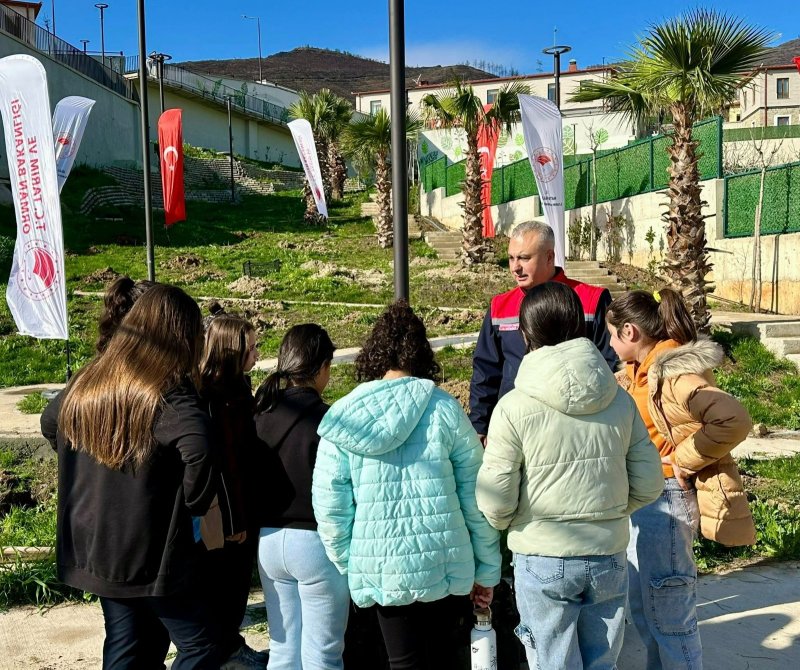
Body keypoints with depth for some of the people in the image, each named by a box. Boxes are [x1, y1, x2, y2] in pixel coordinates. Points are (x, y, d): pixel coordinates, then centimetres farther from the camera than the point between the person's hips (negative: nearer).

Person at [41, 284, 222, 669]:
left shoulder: (84, 385, 2)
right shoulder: (169, 395, -20)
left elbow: (50, 428, 21)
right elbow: (198, 449, -37)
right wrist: (194, 503, -17)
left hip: (93, 549, 7)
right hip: (152, 554, -7)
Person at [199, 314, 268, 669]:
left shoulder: (235, 389, 7)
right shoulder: (216, 397, -24)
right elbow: (224, 462, -23)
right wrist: (234, 520, -18)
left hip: (242, 510, 9)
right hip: (226, 516, -9)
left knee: (236, 585, 21)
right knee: (224, 588, 8)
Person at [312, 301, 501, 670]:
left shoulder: (342, 416, -5)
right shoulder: (444, 410, -8)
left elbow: (329, 507, -3)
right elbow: (475, 497, -5)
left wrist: (349, 566, 10)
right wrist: (486, 570, 6)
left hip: (382, 571, 0)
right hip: (446, 568, 0)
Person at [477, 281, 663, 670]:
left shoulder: (513, 408, -15)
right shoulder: (620, 401, -3)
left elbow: (495, 504, -13)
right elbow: (649, 485, 1)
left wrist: (508, 523, 9)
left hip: (544, 562, -4)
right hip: (609, 558, 4)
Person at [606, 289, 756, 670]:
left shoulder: (674, 373, -22)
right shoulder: (639, 370, 6)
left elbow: (734, 420, -34)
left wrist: (683, 460, -24)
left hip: (667, 498, -10)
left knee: (668, 615, 4)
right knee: (642, 606, 21)